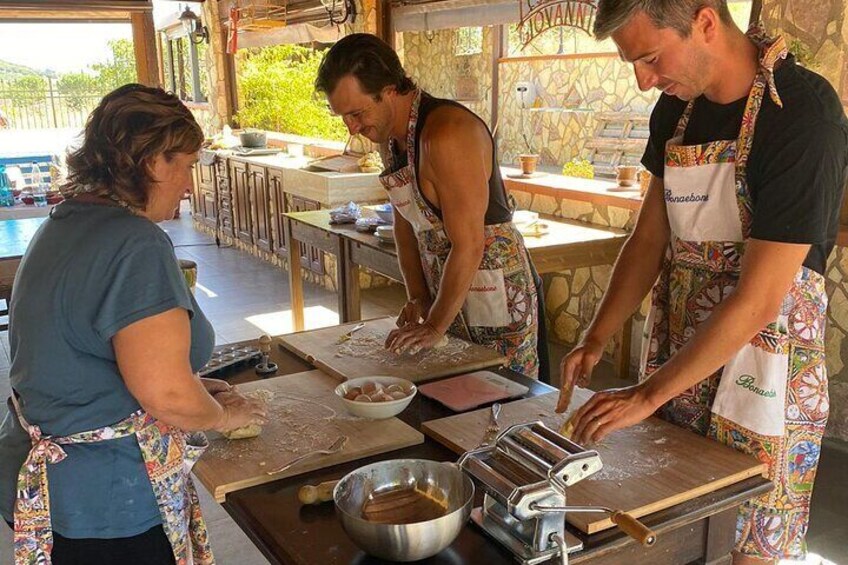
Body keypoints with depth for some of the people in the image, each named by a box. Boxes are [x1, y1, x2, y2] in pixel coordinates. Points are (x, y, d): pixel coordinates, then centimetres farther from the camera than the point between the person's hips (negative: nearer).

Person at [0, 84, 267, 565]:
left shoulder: (64, 223, 7)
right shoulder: (136, 245, -23)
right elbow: (167, 395, -26)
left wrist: (197, 388, 15)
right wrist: (223, 414, -4)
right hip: (105, 502, -9)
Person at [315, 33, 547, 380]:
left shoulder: (446, 133, -24)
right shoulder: (389, 136, 6)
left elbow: (469, 245, -25)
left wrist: (435, 326, -18)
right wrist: (417, 298, 5)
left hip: (497, 297, -8)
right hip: (449, 295, 8)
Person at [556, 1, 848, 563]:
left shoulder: (803, 113, -21)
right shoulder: (678, 106, 2)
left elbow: (758, 300, -23)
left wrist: (648, 395, -20)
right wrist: (596, 341, -1)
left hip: (761, 357, -6)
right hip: (678, 346, 6)